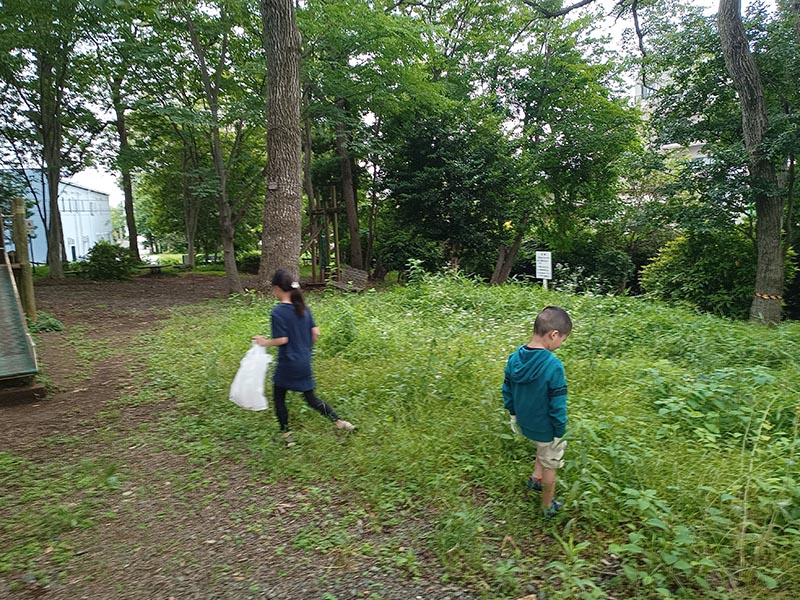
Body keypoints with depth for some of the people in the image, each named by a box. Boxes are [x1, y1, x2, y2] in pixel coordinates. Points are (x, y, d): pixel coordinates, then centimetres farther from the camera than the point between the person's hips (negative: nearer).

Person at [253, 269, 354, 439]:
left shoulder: (277, 312, -17)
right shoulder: (303, 307, 1)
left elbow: (282, 340, -19)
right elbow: (316, 333, 1)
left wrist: (265, 342, -3)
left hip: (287, 364, -6)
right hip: (304, 363, 6)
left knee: (278, 398, 15)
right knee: (311, 399, 16)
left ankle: (286, 434, 22)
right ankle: (339, 421, 7)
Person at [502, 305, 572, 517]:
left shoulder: (514, 358, -11)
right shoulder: (553, 366, -31)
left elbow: (507, 391, 2)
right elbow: (557, 406, -24)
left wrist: (513, 415, 16)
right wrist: (560, 432, -9)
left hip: (524, 422, 6)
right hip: (546, 428, -5)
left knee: (543, 446, 35)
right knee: (550, 465, 18)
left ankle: (536, 478, 34)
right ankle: (548, 506, 37)